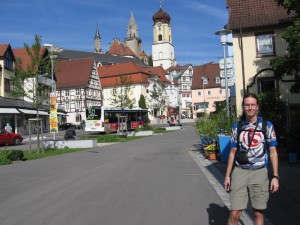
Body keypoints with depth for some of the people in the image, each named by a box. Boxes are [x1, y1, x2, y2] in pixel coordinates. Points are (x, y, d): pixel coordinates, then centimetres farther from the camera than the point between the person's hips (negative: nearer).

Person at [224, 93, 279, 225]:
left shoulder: (267, 126, 1)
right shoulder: (237, 126, 5)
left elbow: (273, 152, 4)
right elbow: (233, 152, 10)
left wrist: (275, 176, -2)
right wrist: (227, 175, 7)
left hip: (259, 172, 0)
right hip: (239, 171, 1)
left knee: (258, 213, 8)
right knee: (234, 213, -2)